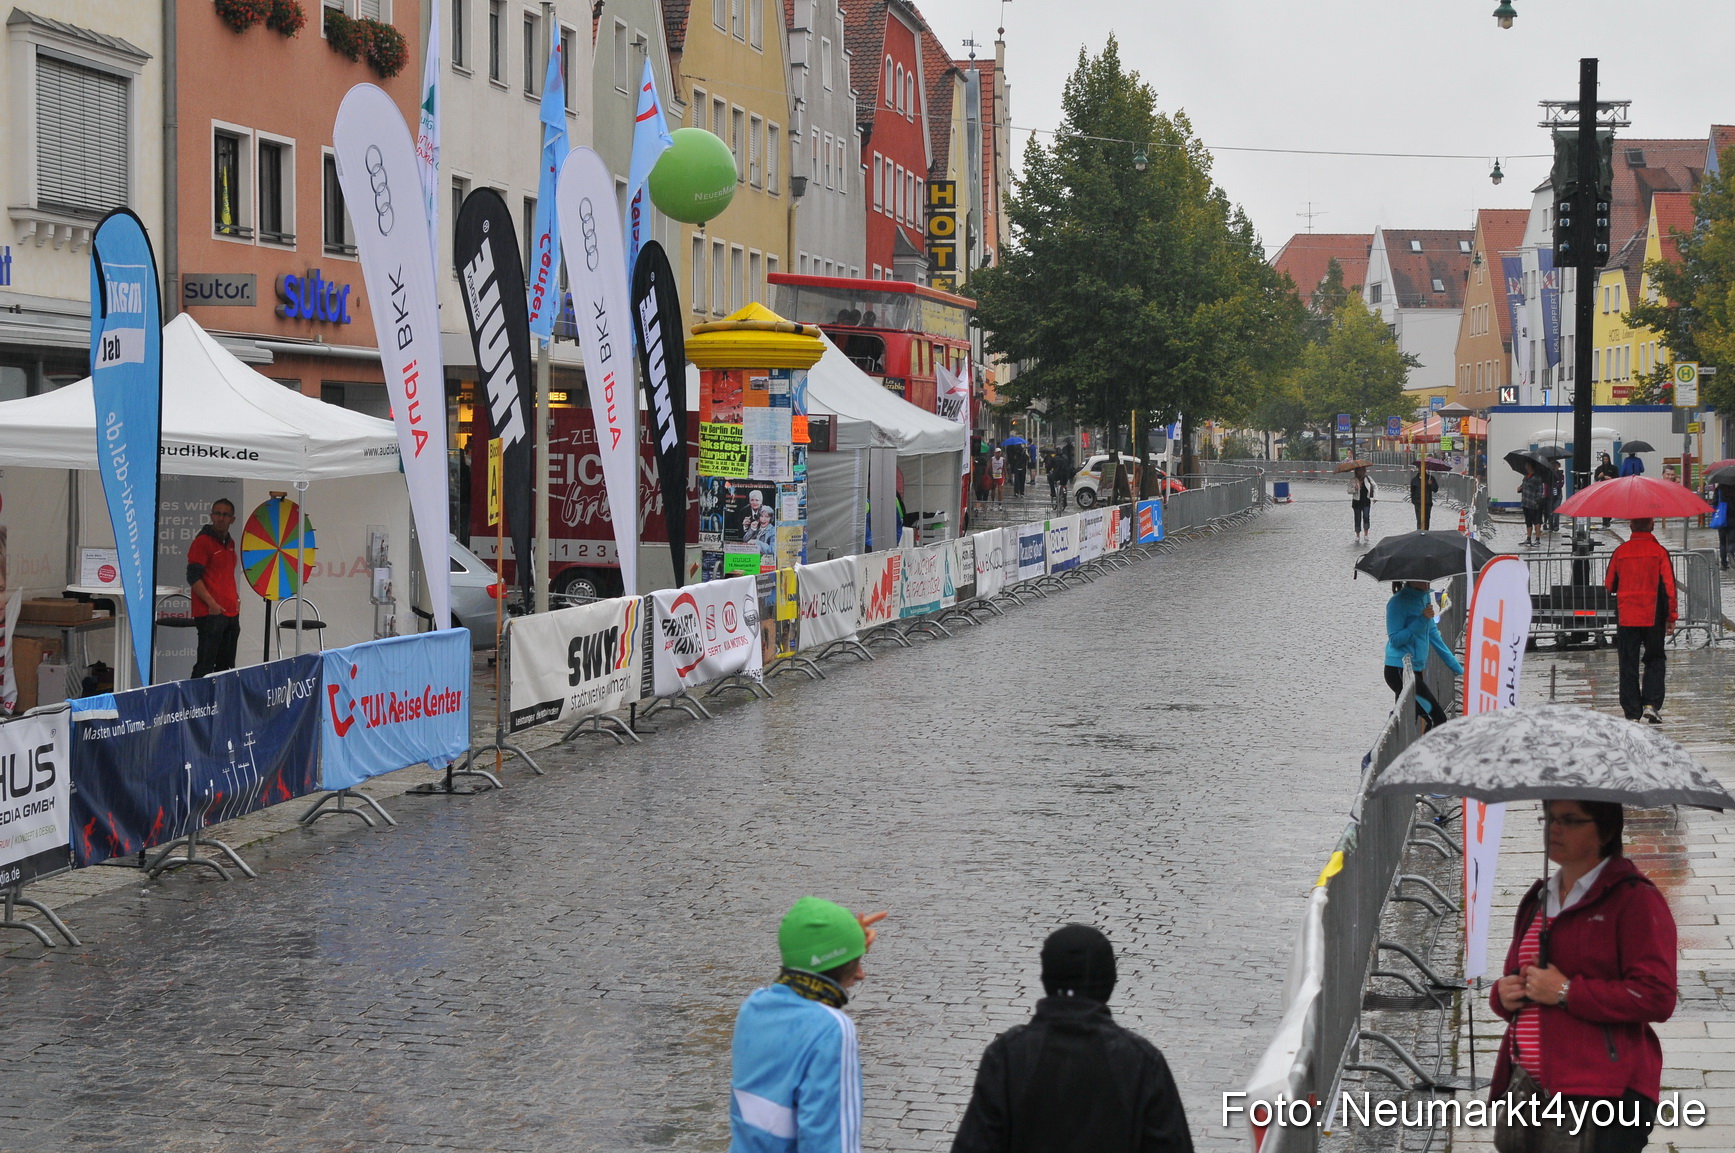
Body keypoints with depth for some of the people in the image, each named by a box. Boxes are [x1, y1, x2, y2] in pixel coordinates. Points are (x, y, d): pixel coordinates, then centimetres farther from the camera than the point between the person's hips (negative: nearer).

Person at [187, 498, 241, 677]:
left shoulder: (230, 543, 16)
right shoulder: (202, 541, -8)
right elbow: (193, 577, -13)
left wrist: (235, 598, 14)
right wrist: (211, 603, -20)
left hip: (231, 613, 8)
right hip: (210, 614, -8)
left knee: (226, 665, 11)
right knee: (205, 665, -10)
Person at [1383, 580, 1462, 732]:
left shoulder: (1425, 596, 10)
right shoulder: (1398, 603, -14)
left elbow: (1433, 634, 18)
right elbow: (1395, 639, -18)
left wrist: (1456, 666, 19)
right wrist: (1422, 620, -23)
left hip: (1416, 669, 9)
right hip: (1399, 672, -9)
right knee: (1437, 719, -13)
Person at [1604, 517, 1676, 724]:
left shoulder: (1620, 552, 0)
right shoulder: (1659, 551, -6)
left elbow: (1609, 585, 8)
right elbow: (1669, 586, -6)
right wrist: (1671, 616, 2)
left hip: (1625, 617, 1)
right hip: (1653, 617, -1)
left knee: (1628, 664, 6)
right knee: (1655, 660, 13)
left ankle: (1632, 712, 5)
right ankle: (1651, 704, -2)